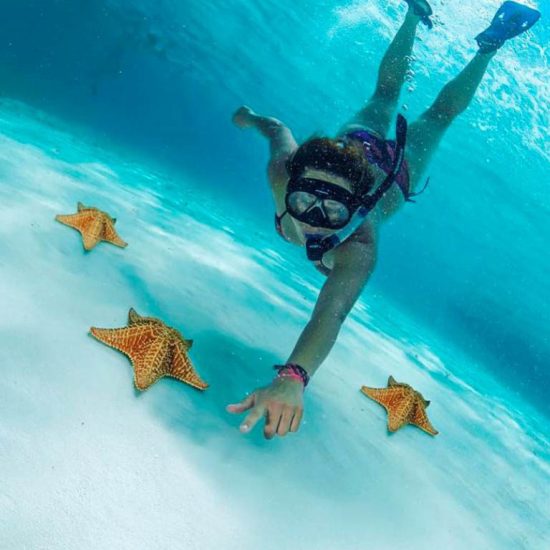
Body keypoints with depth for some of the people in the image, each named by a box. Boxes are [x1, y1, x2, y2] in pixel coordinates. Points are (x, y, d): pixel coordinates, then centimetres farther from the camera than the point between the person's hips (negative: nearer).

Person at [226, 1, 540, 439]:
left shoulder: (359, 248, -53)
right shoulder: (282, 172, -41)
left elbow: (332, 312, -68)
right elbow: (281, 131, -19)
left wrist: (292, 379, -84)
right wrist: (253, 117, 3)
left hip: (397, 170, -3)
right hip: (359, 139, 3)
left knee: (439, 115, 27)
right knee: (385, 95, 33)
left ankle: (492, 42, 47)